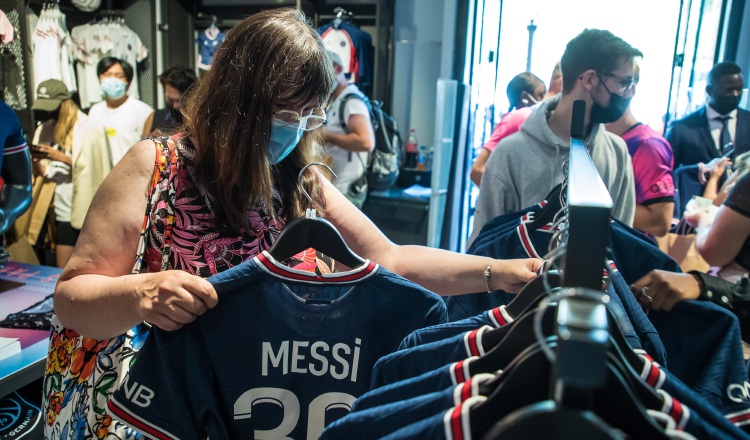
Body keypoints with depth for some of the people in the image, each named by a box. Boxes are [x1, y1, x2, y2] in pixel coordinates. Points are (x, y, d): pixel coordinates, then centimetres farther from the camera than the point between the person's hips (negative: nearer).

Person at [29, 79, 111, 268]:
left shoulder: (89, 129, -7)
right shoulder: (44, 130, 9)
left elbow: (92, 168, -10)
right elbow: (46, 173, 9)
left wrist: (61, 157, -18)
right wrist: (35, 162, -11)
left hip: (86, 209, -5)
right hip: (61, 212, 5)